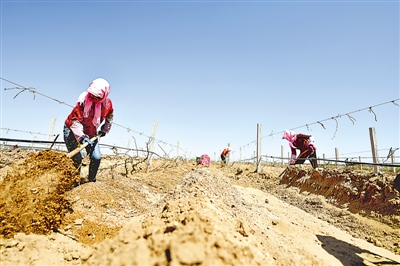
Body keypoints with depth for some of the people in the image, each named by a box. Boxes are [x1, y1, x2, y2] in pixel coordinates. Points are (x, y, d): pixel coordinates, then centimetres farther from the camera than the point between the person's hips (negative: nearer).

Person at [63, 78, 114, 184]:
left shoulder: (107, 103, -14)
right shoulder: (83, 100, -27)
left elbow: (110, 115, 10)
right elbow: (75, 120, -28)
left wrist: (104, 129, 7)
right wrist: (81, 137, -38)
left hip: (91, 133, 4)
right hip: (73, 130, -4)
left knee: (96, 157, -3)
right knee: (76, 159, -13)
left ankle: (92, 180, 19)